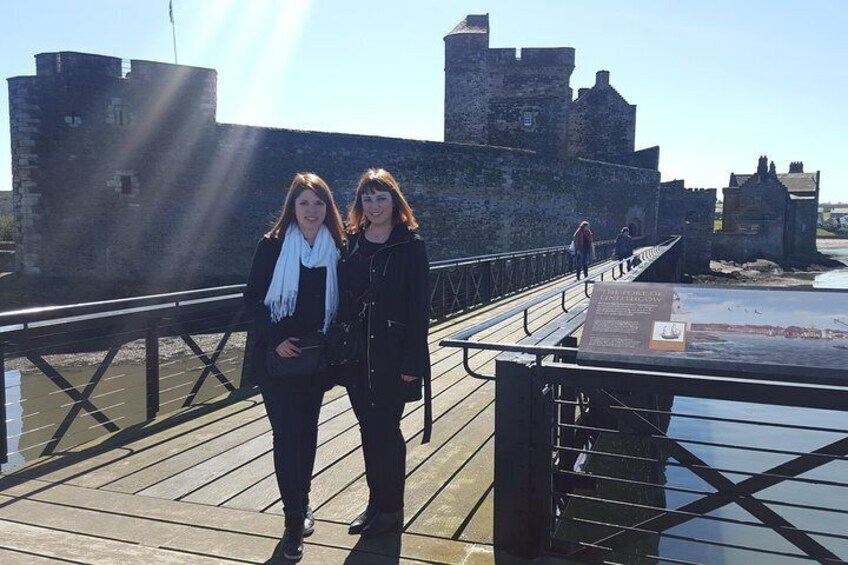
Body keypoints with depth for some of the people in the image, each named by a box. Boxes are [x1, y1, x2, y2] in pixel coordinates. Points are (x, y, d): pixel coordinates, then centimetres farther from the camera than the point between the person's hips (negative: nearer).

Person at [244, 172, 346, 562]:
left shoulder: (336, 248, 2)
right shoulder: (272, 245, -6)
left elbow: (339, 302, 8)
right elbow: (252, 299, -6)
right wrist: (275, 340, -15)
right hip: (275, 355, -3)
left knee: (307, 430, 13)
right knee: (286, 433, -3)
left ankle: (301, 504, 31)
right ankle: (294, 520, 6)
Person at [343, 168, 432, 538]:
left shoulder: (410, 245, -7)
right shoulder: (351, 244, 6)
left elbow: (419, 306, -10)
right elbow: (342, 298, 7)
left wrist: (412, 361, -15)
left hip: (393, 353, -5)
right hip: (357, 352, 5)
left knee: (386, 429, 3)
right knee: (369, 428, 14)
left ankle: (391, 508, 20)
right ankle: (375, 502, 29)